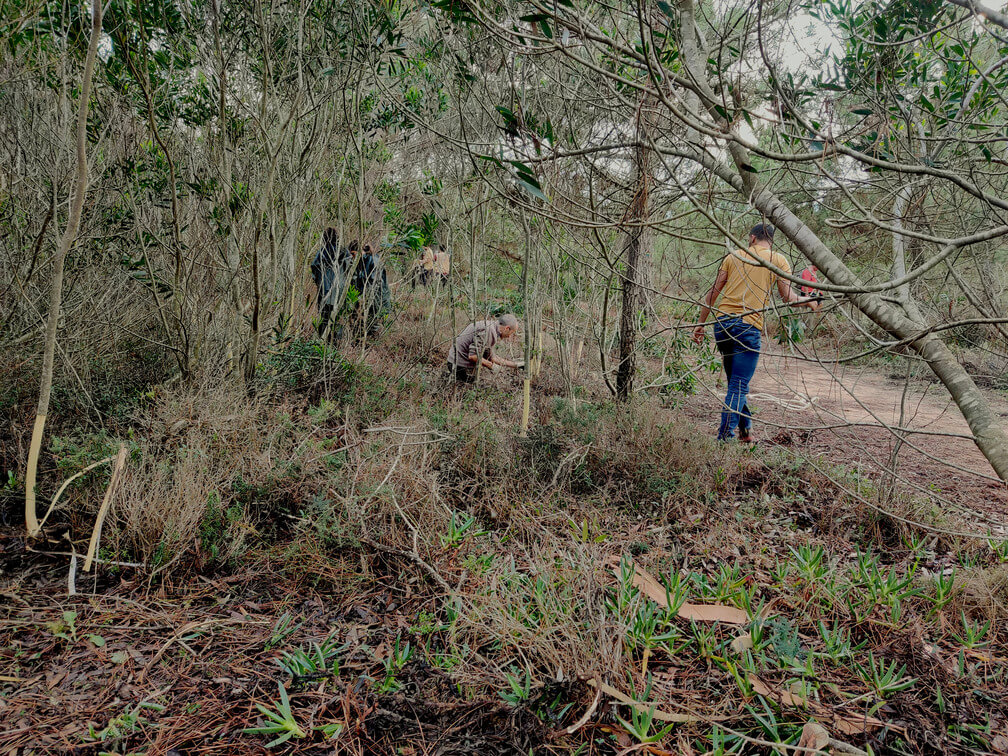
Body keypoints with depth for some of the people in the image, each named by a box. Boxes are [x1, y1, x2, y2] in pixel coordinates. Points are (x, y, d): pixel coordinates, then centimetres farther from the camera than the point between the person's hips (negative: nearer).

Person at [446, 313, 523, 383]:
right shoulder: (489, 330, -23)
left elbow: (491, 356, 20)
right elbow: (473, 356, -29)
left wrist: (515, 365, 22)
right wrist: (491, 365, -13)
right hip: (461, 365, -10)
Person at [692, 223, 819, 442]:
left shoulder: (734, 256, 15)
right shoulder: (778, 260, 7)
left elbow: (713, 292, 12)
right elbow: (789, 298, -3)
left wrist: (701, 323, 16)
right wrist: (809, 301, 11)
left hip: (722, 323, 4)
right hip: (748, 327, -4)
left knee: (735, 382, 17)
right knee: (739, 386, -3)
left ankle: (746, 430, 25)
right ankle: (724, 438, -10)